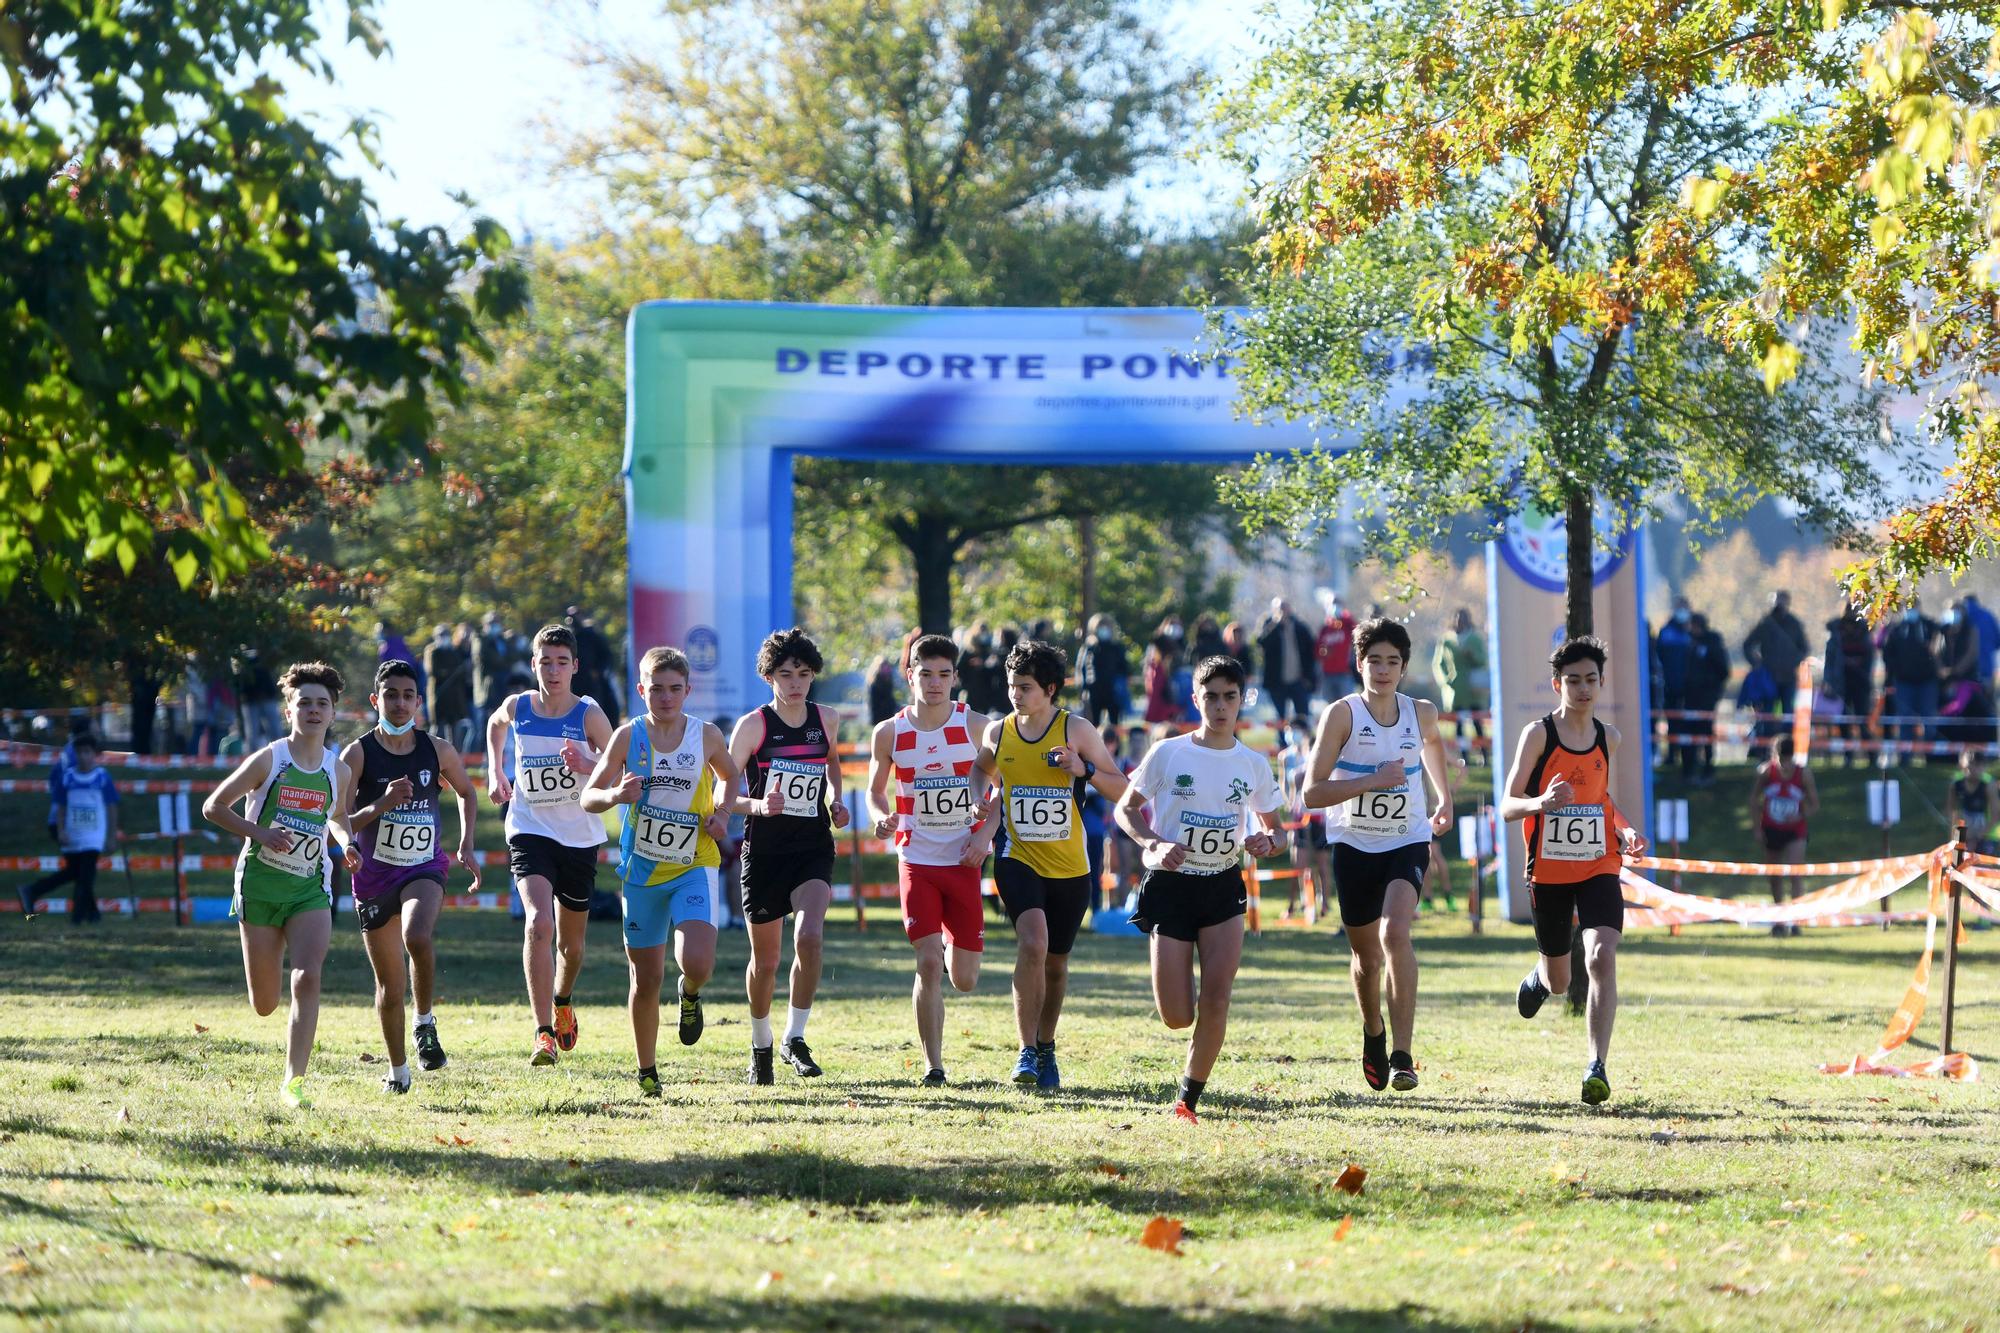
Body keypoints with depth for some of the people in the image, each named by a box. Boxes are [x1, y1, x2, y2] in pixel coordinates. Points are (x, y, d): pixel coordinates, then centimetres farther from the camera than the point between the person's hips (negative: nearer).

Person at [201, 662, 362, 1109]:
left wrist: (346, 845, 2)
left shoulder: (337, 770, 4)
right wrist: (260, 833, -17)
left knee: (308, 978, -20)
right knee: (264, 1005, 5)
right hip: (260, 882, -2)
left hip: (310, 887, 2)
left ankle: (293, 1080, -16)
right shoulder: (268, 760, -8)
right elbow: (213, 807, -4)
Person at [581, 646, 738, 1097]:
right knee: (646, 979, 6)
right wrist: (615, 795, -24)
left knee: (697, 964, -23)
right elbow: (587, 797, -2)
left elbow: (730, 776, 17)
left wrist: (722, 813, -2)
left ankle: (690, 996, 15)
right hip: (641, 871, 1)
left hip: (694, 868, -1)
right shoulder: (628, 737, -5)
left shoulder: (707, 735, -3)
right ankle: (647, 1072, 24)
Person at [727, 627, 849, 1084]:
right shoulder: (752, 725, -8)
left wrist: (835, 799, 8)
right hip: (764, 852, -1)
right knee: (765, 960, 8)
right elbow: (724, 794, -9)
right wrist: (756, 805, -28)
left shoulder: (826, 720, 3)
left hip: (813, 850, 1)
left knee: (809, 937, -24)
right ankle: (760, 1045, 32)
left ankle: (795, 1038, -10)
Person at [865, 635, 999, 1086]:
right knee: (929, 964, -13)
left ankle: (952, 948, 42)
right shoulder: (889, 733, -1)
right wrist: (882, 818, -10)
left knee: (964, 980, 5)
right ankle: (933, 1065, -6)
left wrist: (985, 833, -10)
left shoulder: (975, 727, -3)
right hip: (917, 860, -1)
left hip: (964, 862, 1)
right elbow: (876, 790, 12)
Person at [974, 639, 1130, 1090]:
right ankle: (1027, 1050, -18)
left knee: (1055, 962, 13)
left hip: (1069, 867, 1)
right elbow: (983, 774, 22)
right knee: (1033, 943, -24)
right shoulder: (997, 732, 1)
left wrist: (1084, 770, -19)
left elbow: (1122, 789, -2)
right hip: (1019, 861, -1)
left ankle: (1046, 1048, 36)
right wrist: (985, 802, 2)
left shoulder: (1074, 730, -6)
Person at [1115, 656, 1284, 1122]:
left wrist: (1264, 840, -8)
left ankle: (1189, 1098, 2)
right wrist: (1156, 844, -15)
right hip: (1171, 886, -2)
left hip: (1224, 887, 2)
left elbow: (1271, 824, 16)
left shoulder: (1253, 764, 4)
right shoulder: (1168, 753, -3)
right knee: (1177, 1017, -6)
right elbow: (1126, 809, 3)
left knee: (1216, 1001, -13)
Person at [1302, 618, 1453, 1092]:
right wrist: (1373, 781, -25)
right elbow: (1313, 793, -17)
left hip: (1408, 843, 0)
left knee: (1395, 933, -24)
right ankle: (1374, 1035, 43)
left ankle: (1402, 1056, -24)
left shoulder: (1421, 714, -2)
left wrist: (1444, 796, 28)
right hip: (1354, 845, 0)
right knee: (1366, 955, 12)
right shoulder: (1342, 714, -12)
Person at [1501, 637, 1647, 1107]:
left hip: (1599, 868, 1)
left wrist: (1623, 832, 6)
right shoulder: (1538, 734, -7)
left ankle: (1598, 1066, -23)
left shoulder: (1608, 738, 6)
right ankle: (1539, 977, 53)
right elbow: (1507, 806, -10)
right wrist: (1541, 802, -32)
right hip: (1548, 870, -1)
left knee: (1602, 957, -21)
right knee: (1558, 981, 13)